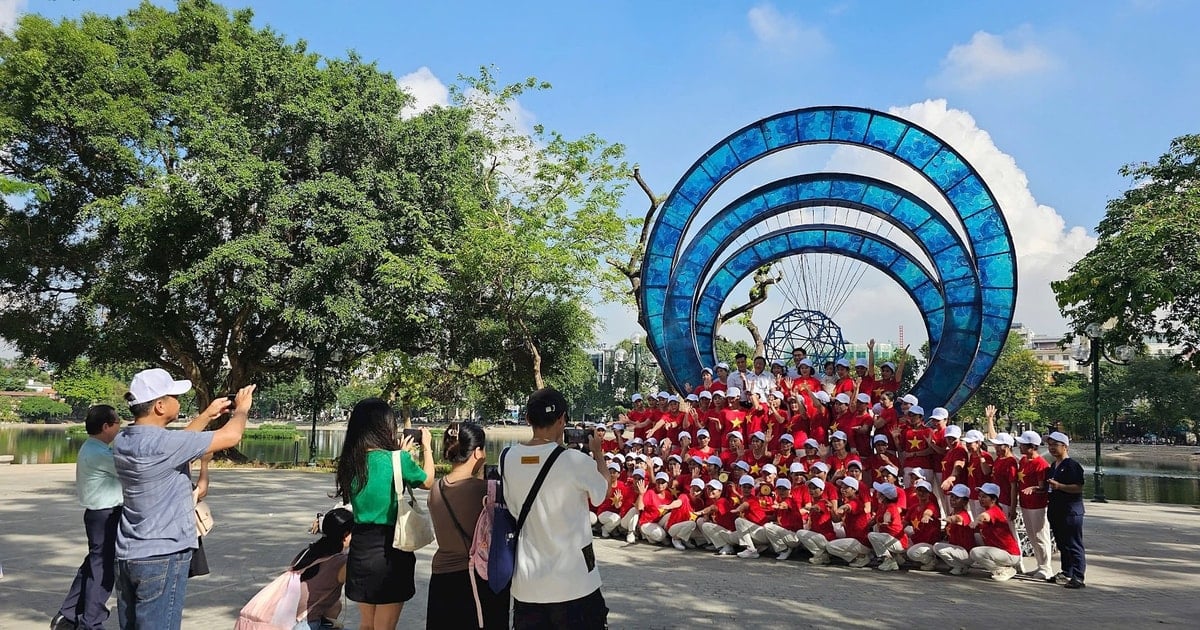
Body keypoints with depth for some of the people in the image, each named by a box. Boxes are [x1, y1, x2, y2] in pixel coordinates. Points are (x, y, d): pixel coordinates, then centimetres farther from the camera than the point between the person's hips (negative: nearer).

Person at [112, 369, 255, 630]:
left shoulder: (123, 441, 4)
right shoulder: (161, 444, -21)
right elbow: (231, 436, -18)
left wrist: (207, 415, 25)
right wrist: (241, 409, 2)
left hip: (127, 556, 9)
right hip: (162, 558, -9)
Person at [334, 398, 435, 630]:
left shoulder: (351, 462, 0)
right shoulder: (397, 460, -15)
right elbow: (427, 481, 4)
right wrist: (426, 446, 17)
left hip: (360, 549, 5)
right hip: (389, 550, -5)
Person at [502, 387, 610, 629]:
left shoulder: (509, 457, -4)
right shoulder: (576, 461, -16)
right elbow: (602, 491, 2)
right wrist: (598, 452, 19)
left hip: (527, 583, 4)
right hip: (573, 582, -4)